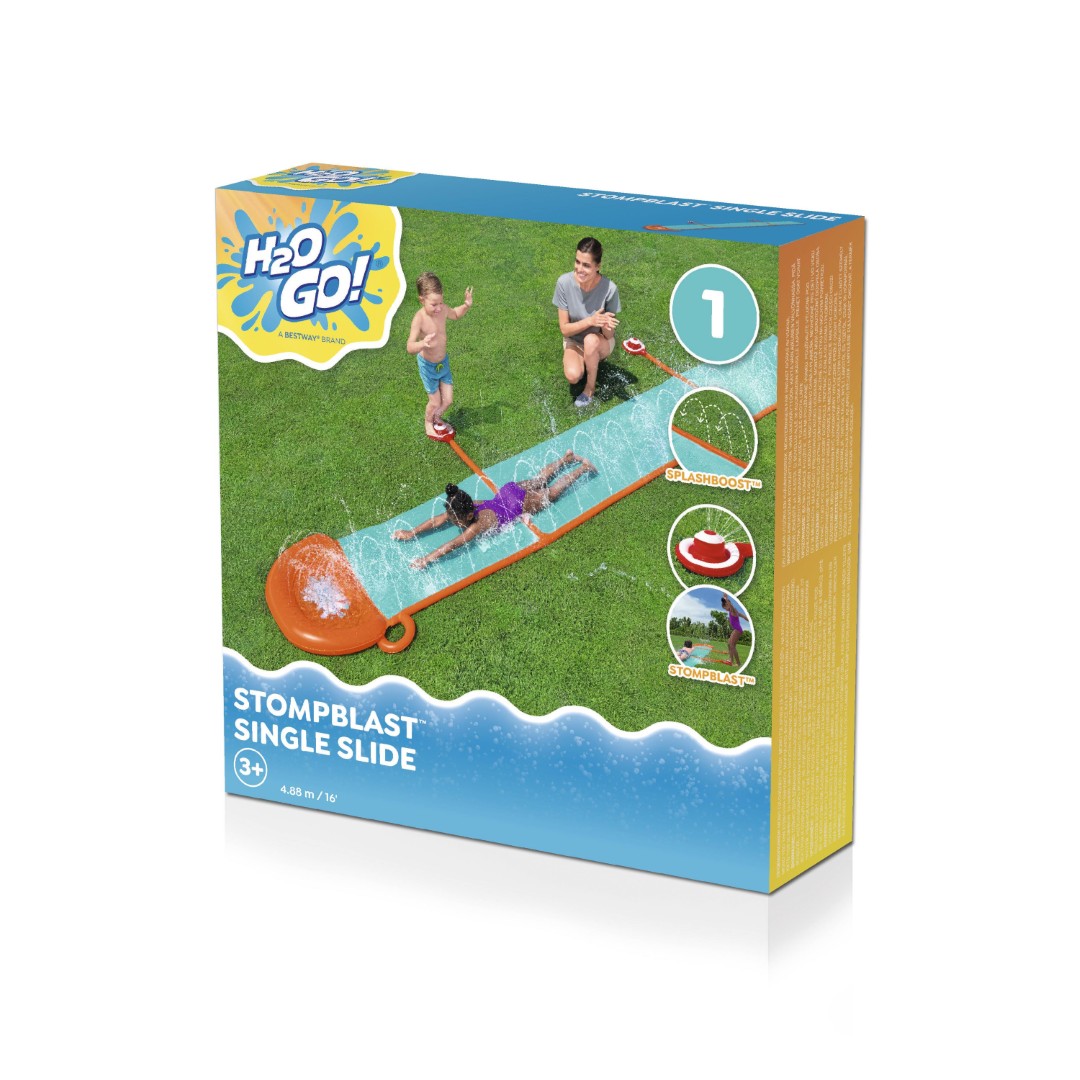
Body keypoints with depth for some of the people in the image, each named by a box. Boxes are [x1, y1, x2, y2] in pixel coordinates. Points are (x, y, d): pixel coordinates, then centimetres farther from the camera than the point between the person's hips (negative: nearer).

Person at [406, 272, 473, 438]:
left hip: (443, 361, 5)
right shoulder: (419, 319, -34)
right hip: (428, 365, -5)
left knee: (447, 400, 13)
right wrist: (423, 344, -63)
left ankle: (437, 419, 46)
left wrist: (466, 306, -12)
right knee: (435, 402, 12)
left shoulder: (442, 310, -16)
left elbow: (456, 314, 10)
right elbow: (410, 348, -41)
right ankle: (428, 423, 44)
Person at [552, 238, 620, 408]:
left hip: (601, 343, -1)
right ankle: (584, 361, 9)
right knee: (573, 376, -29)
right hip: (574, 341, 1)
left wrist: (606, 327, -43)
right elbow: (564, 329, -18)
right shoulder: (564, 283, -23)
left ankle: (590, 388, -13)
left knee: (591, 340, -37)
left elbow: (609, 335, -17)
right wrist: (590, 321, -36)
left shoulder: (609, 289, -26)